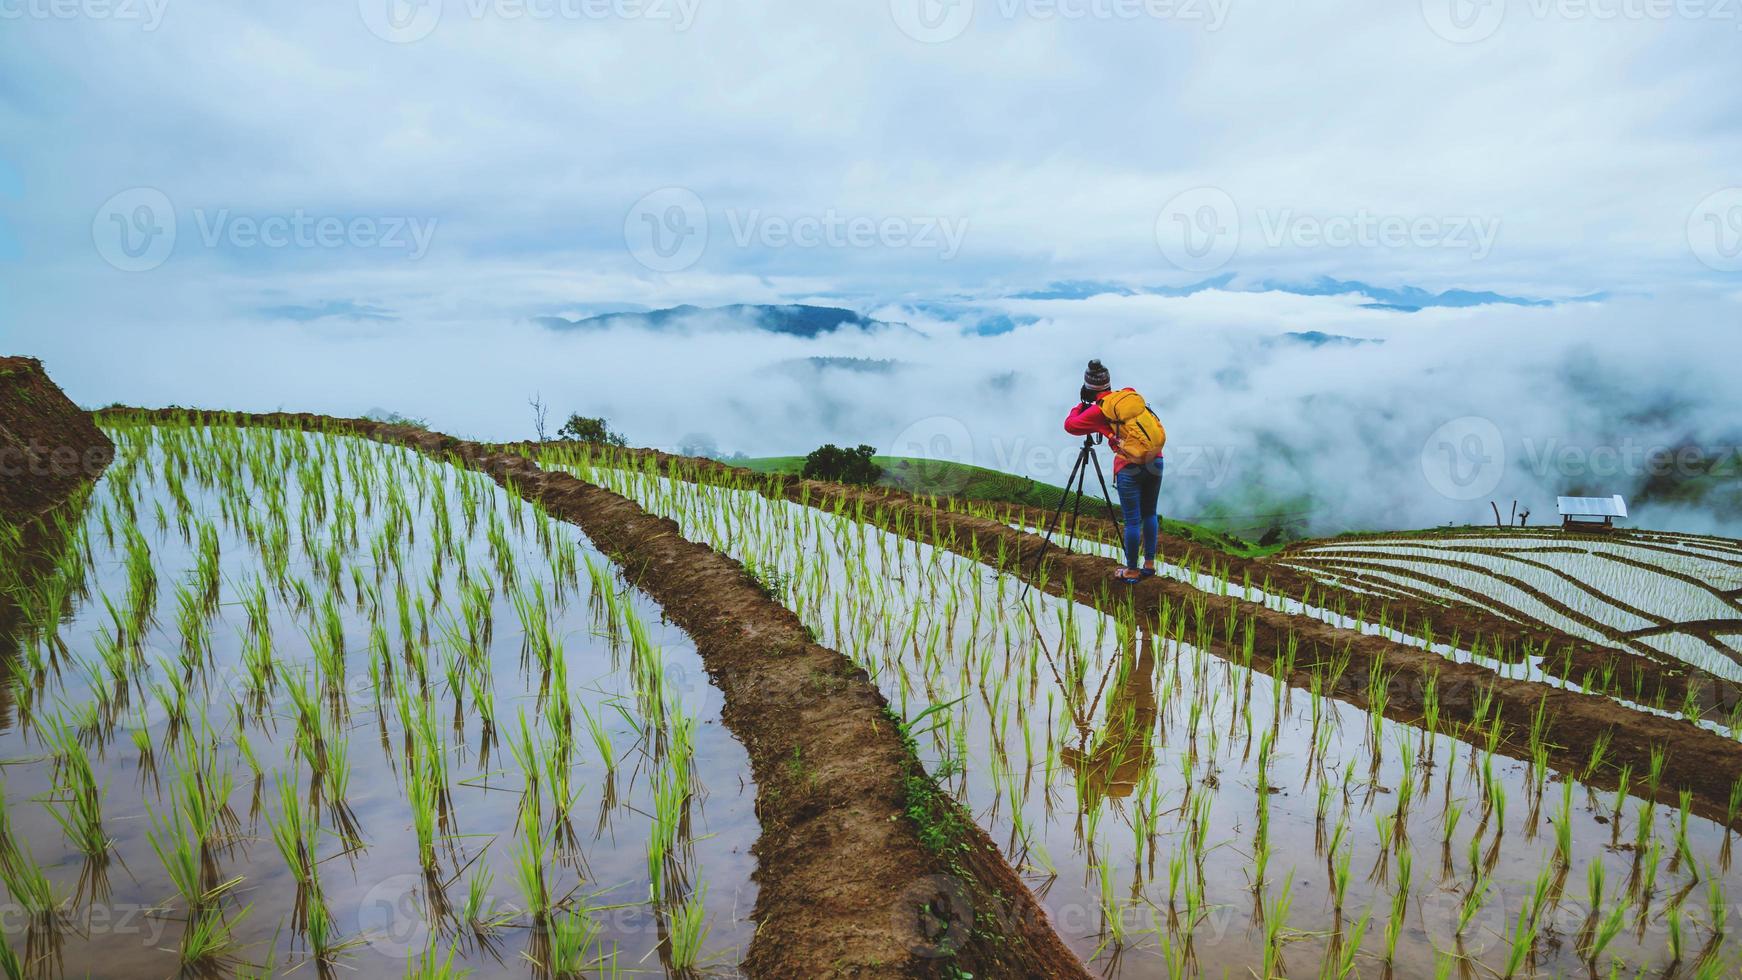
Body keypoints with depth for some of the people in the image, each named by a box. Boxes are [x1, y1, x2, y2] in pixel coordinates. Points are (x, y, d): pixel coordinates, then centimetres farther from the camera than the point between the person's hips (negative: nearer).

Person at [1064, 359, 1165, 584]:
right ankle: (1150, 563, 27)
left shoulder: (1099, 411, -9)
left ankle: (1131, 571, 13)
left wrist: (1081, 405, 20)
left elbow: (1070, 425, 3)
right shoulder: (1132, 394, 5)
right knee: (1149, 514, 18)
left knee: (1132, 521, 3)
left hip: (1130, 467, -5)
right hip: (1155, 461, 5)